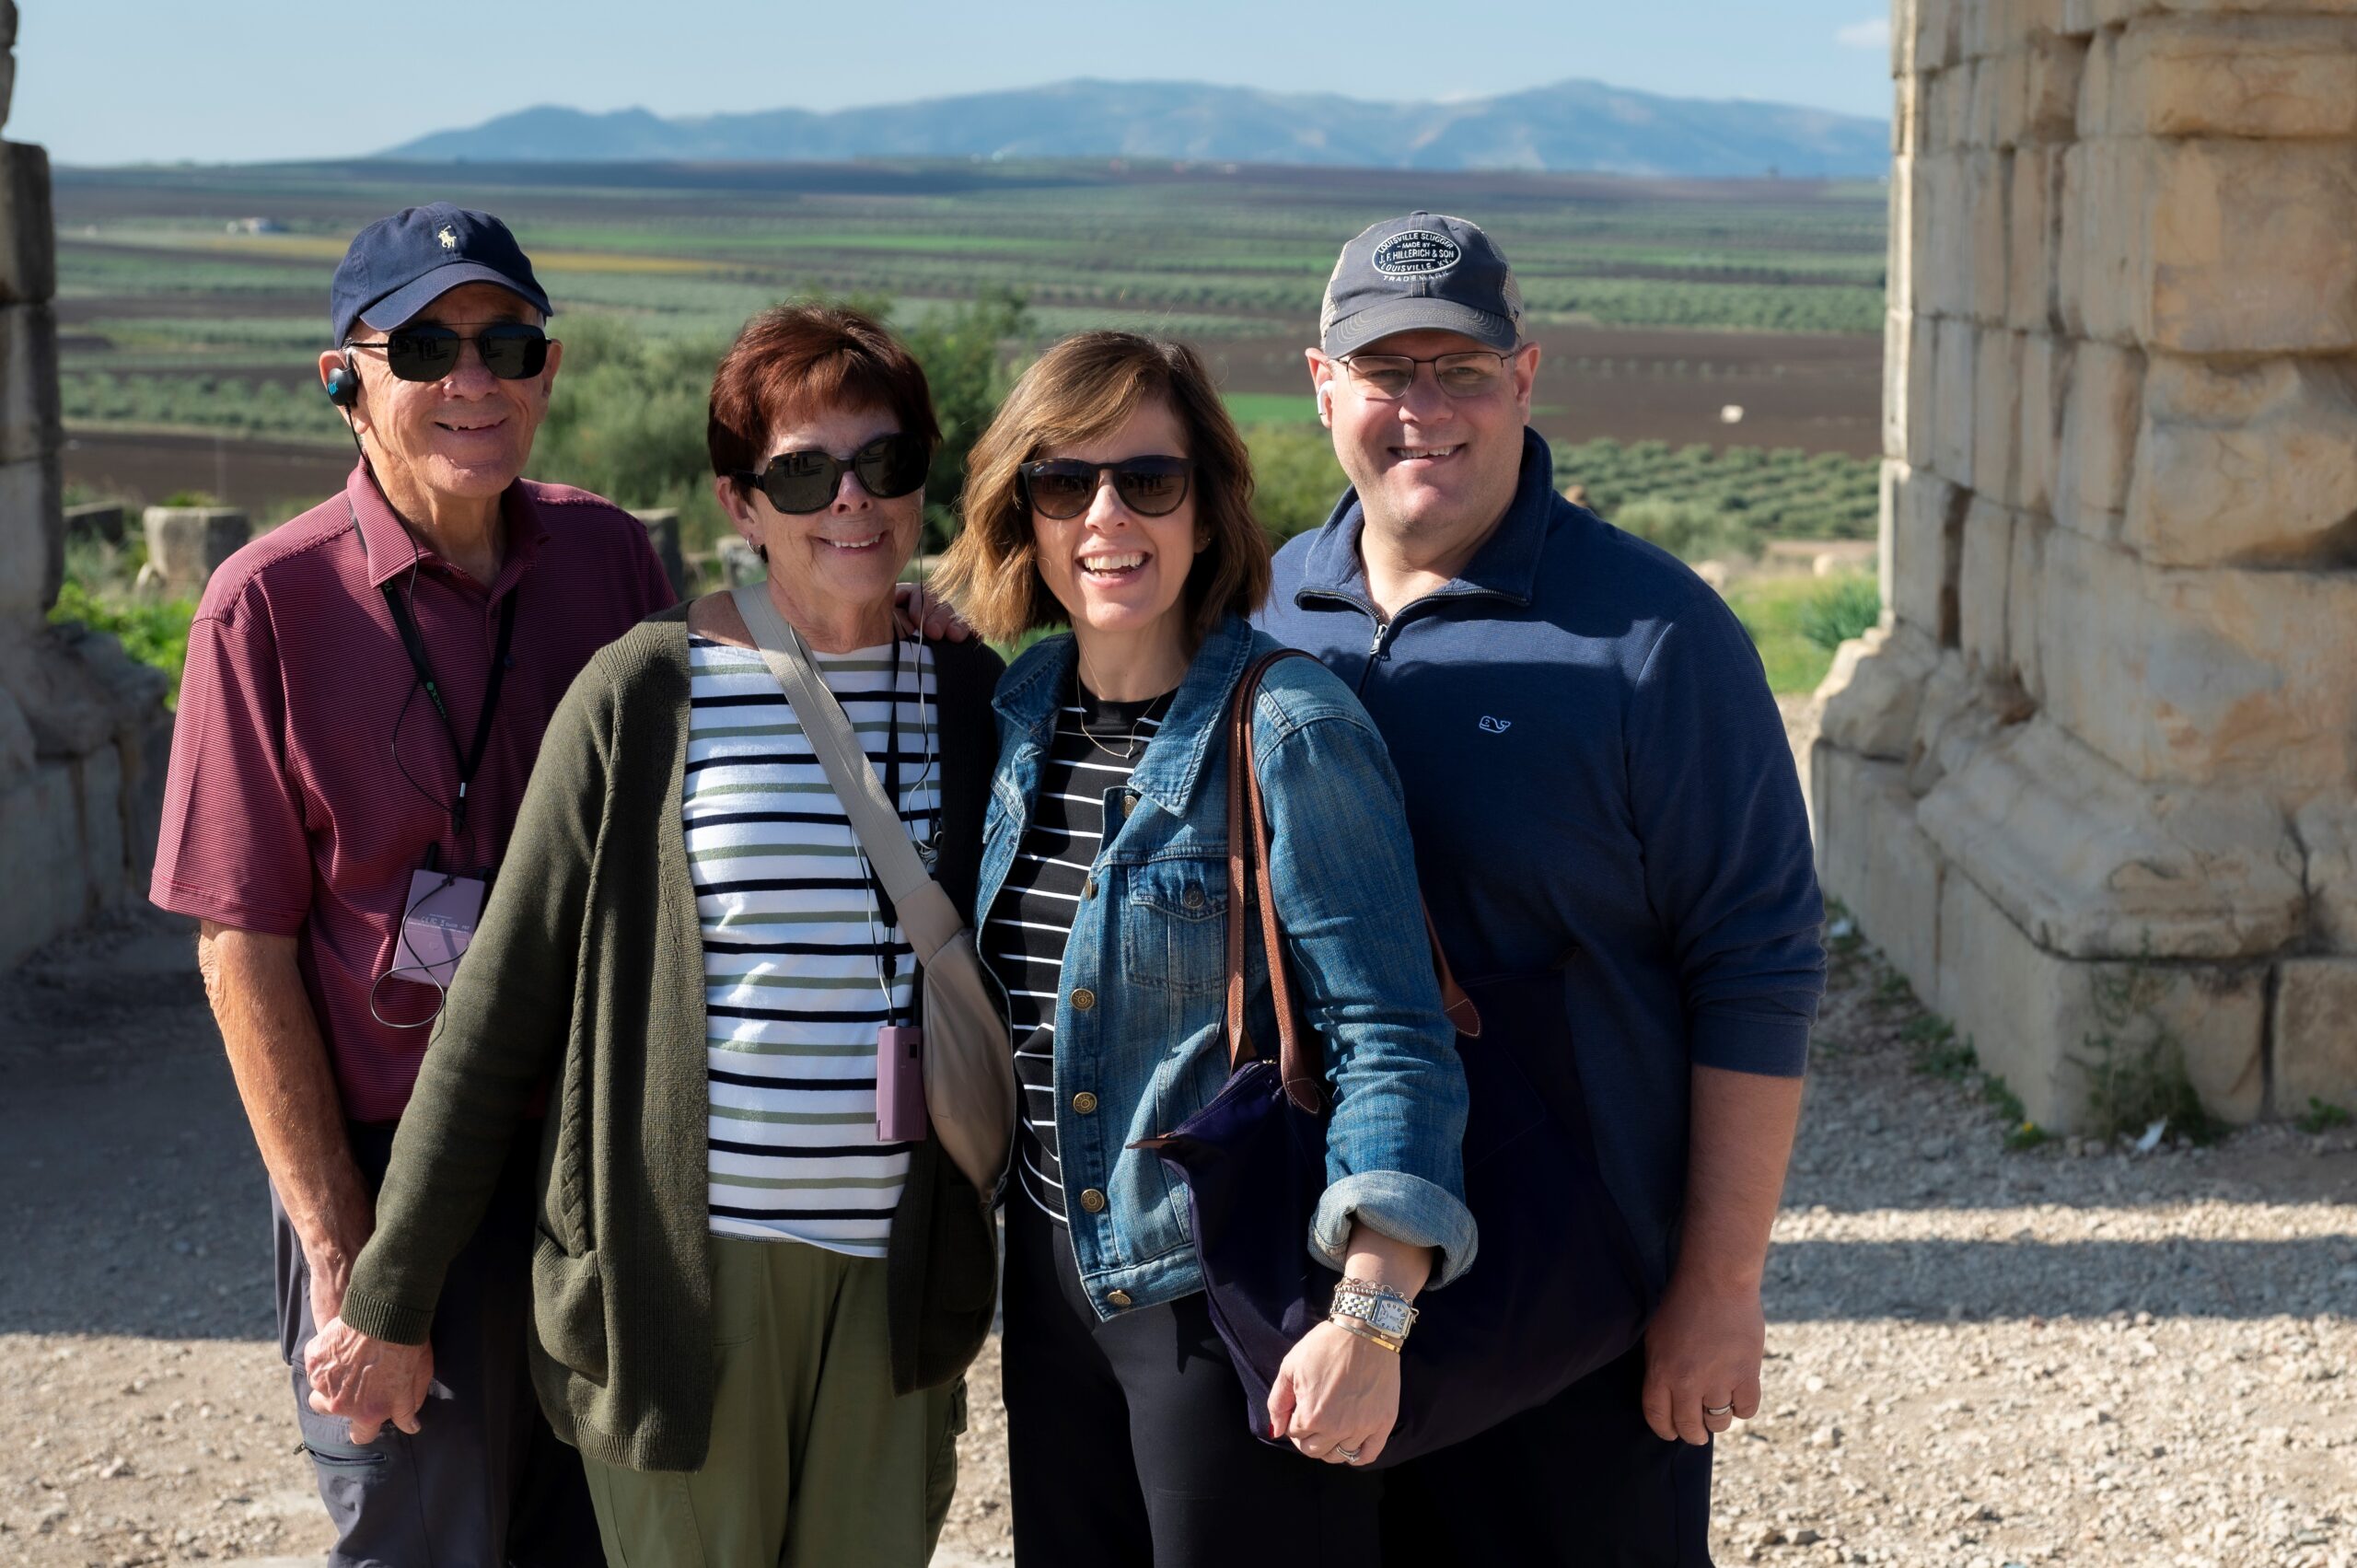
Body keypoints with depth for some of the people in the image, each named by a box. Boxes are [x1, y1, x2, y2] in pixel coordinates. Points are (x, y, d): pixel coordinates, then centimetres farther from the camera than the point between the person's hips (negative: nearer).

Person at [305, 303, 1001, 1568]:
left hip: (897, 1274, 3)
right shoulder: (646, 694, -5)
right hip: (684, 1262, -3)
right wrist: (390, 1300, -3)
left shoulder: (971, 701, 4)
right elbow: (503, 1004, -4)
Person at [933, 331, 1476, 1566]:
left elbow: (1388, 1039, -19)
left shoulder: (1287, 732, -15)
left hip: (1225, 1298, -6)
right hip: (1051, 1276, 7)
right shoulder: (1018, 714, 5)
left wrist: (1373, 1315, -24)